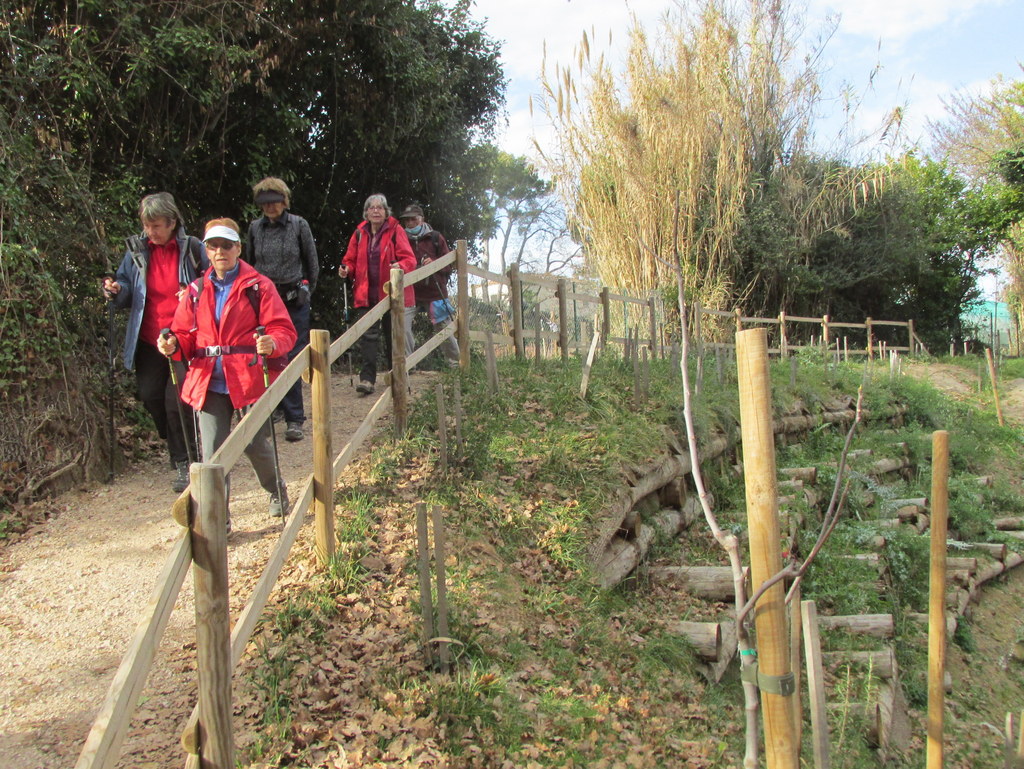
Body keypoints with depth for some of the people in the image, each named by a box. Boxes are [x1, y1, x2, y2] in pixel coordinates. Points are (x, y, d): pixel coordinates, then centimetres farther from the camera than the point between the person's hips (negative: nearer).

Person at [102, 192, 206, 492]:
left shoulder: (193, 249, -4)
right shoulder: (137, 251, 5)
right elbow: (126, 294, 10)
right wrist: (116, 292, -13)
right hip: (149, 340, 4)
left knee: (177, 400, -10)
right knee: (150, 395, 5)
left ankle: (184, 462, 8)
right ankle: (178, 447, 32)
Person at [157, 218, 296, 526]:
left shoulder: (258, 286, 0)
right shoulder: (197, 290, 12)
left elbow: (284, 330, -6)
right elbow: (187, 335, 13)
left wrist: (273, 344, -28)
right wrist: (173, 344, -10)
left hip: (250, 380, -3)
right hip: (209, 383, 3)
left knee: (255, 445, 6)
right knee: (212, 451, -1)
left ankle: (277, 489, 37)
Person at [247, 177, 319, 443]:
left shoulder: (299, 225, -2)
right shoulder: (255, 228, 6)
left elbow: (312, 262, 7)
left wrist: (307, 290, 11)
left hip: (294, 300, -2)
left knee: (292, 357, -3)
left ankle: (294, 419, 2)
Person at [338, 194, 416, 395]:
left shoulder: (395, 231, -2)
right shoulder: (360, 233, 8)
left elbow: (409, 259, -8)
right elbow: (351, 259, 15)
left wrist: (400, 266, -29)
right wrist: (346, 269, -7)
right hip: (366, 294, 2)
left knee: (393, 336, 6)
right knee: (368, 336, -6)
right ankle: (367, 378, -6)